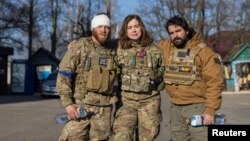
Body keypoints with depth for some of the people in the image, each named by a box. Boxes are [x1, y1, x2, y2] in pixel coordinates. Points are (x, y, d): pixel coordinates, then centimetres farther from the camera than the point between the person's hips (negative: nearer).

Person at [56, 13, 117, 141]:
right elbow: (63, 75, -9)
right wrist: (67, 103, -15)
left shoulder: (113, 50, 7)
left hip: (104, 106, 4)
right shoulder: (78, 47, -5)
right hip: (81, 104, -4)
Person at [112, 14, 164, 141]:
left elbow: (162, 69, 18)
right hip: (127, 99, -1)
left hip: (150, 100, 1)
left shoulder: (153, 49, 6)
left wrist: (157, 81, 4)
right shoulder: (120, 49, 4)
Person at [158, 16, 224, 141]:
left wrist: (210, 109, -17)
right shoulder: (165, 48, 4)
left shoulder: (203, 52, -11)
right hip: (175, 107, 6)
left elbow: (215, 83, -13)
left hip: (197, 106, -5)